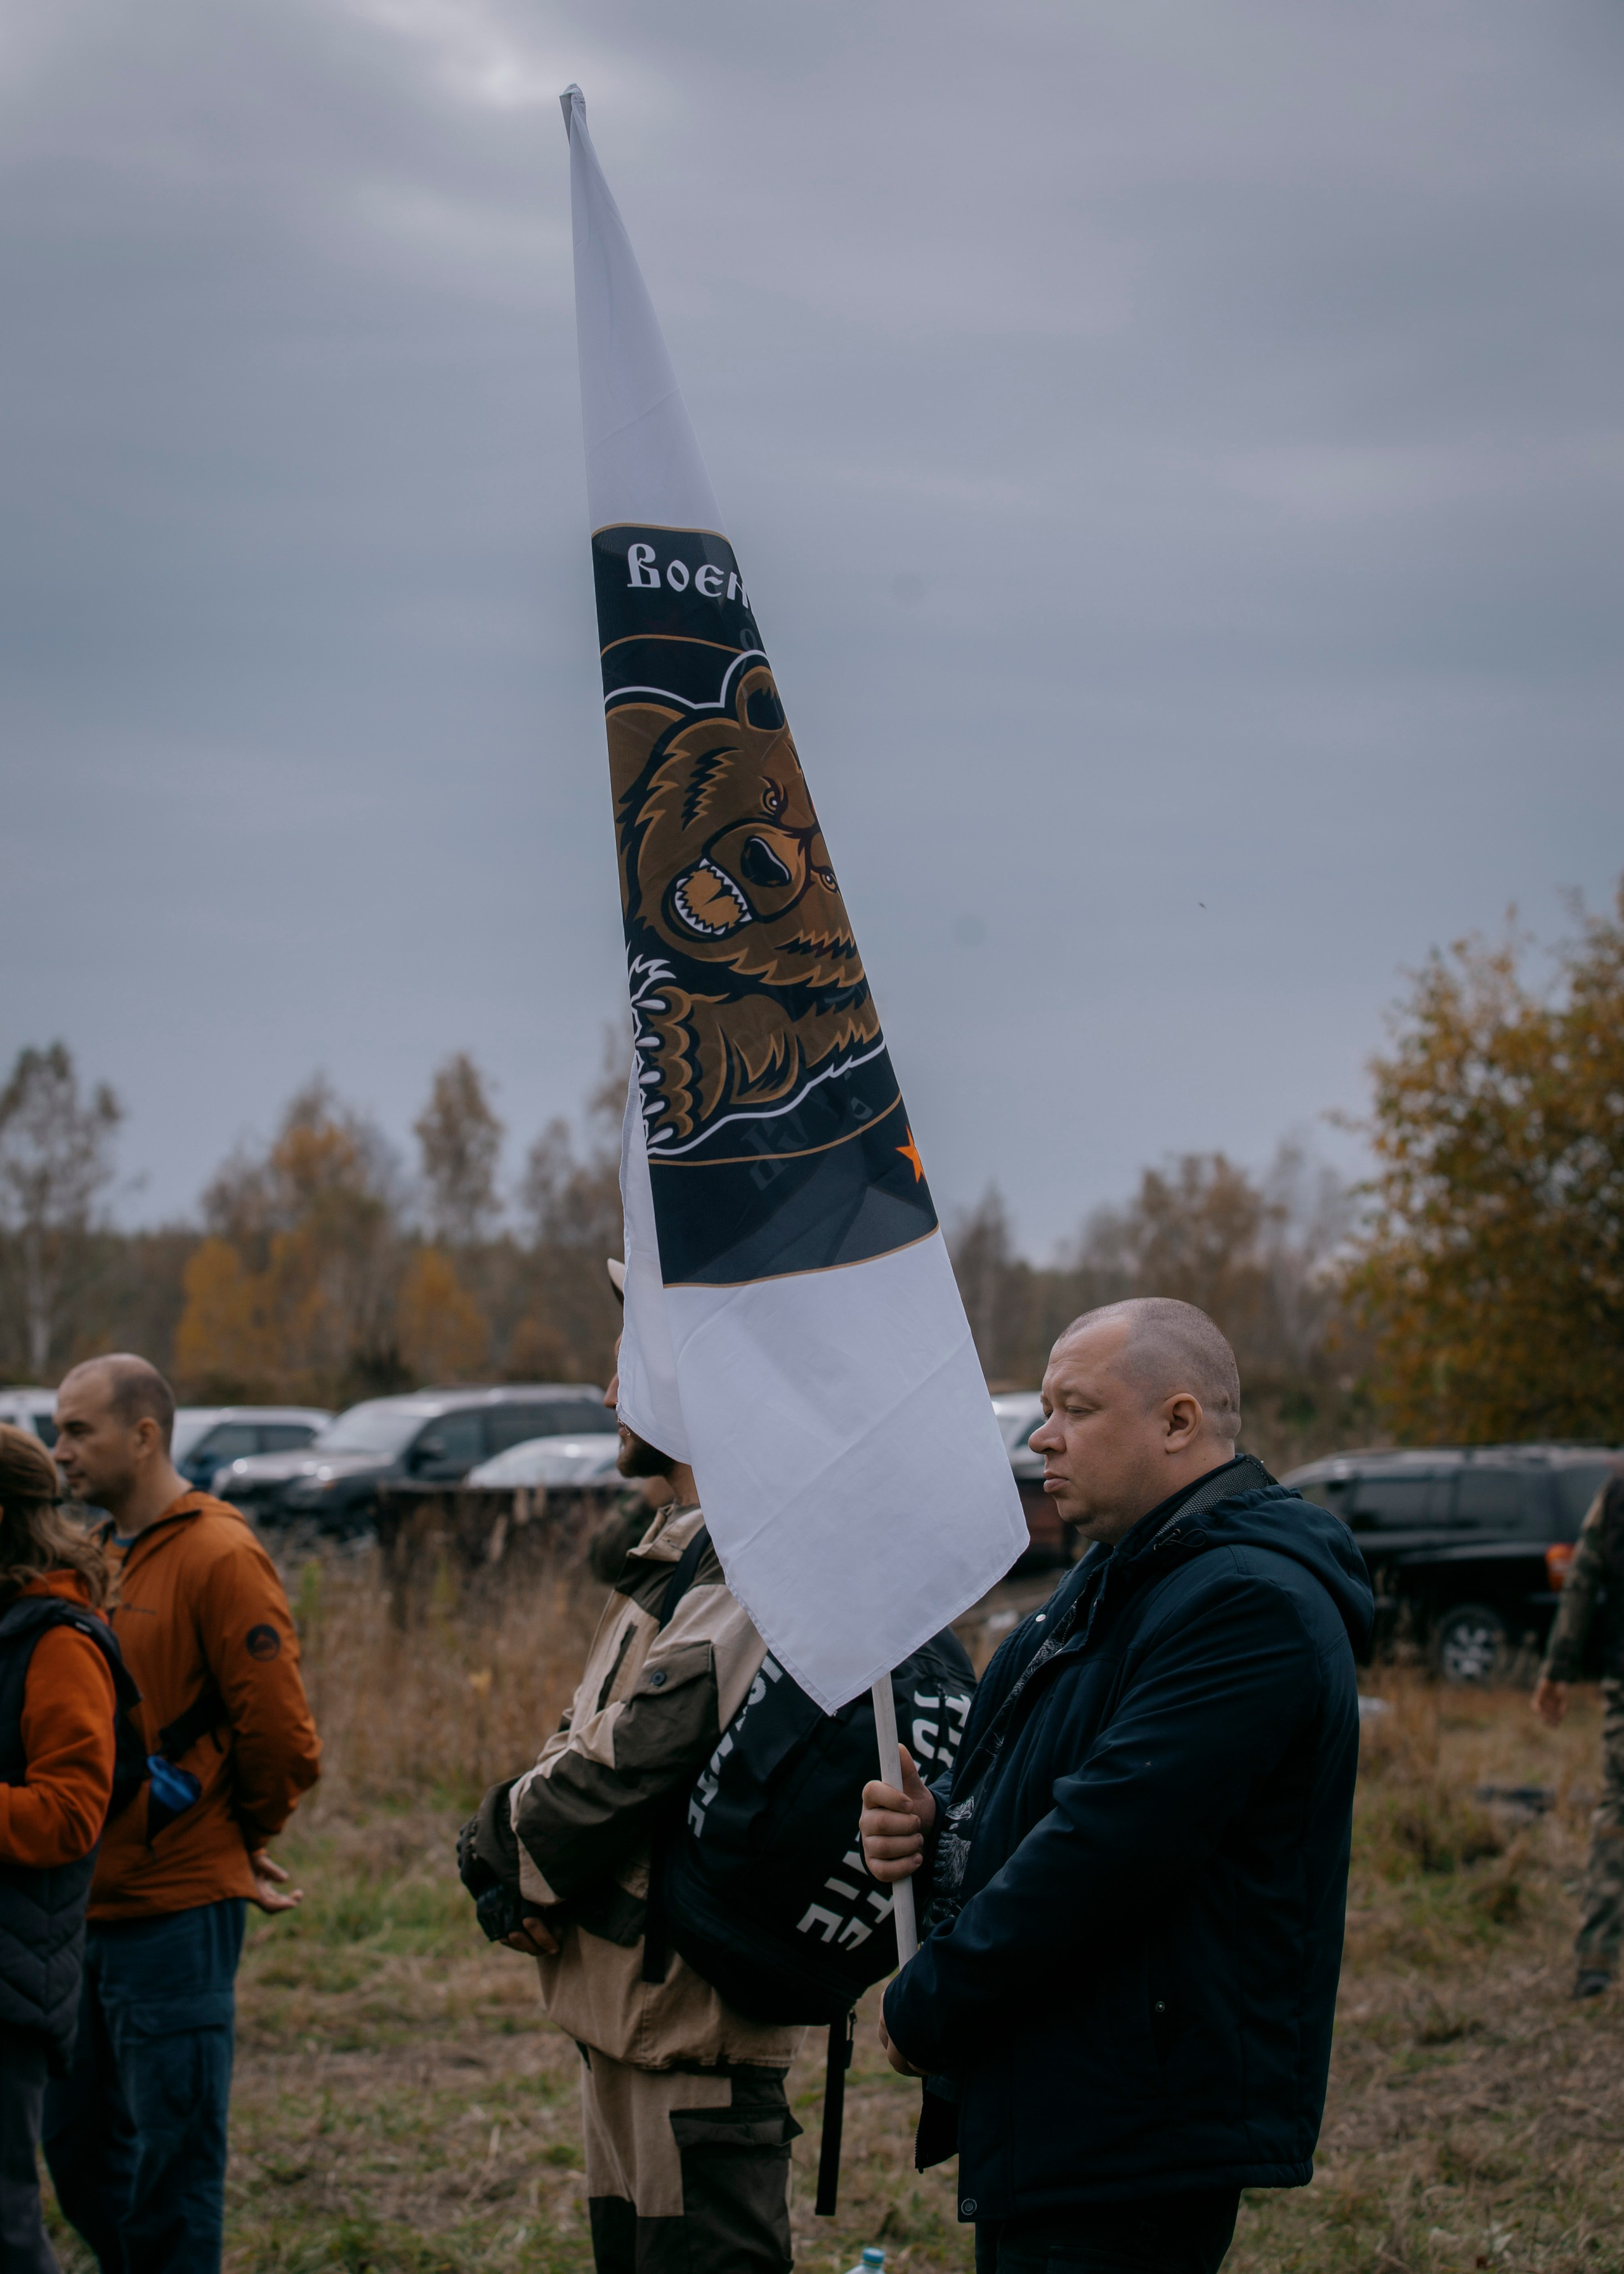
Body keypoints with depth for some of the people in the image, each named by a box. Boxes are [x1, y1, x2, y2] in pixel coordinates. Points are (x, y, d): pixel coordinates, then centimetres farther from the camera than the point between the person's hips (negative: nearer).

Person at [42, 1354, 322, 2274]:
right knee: (78, 2146, 15)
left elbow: (281, 1737, -13)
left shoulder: (220, 1557, -12)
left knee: (169, 2158, 0)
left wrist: (247, 1841, 4)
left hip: (177, 1913, -8)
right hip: (92, 1904, 8)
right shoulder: (103, 1557, 13)